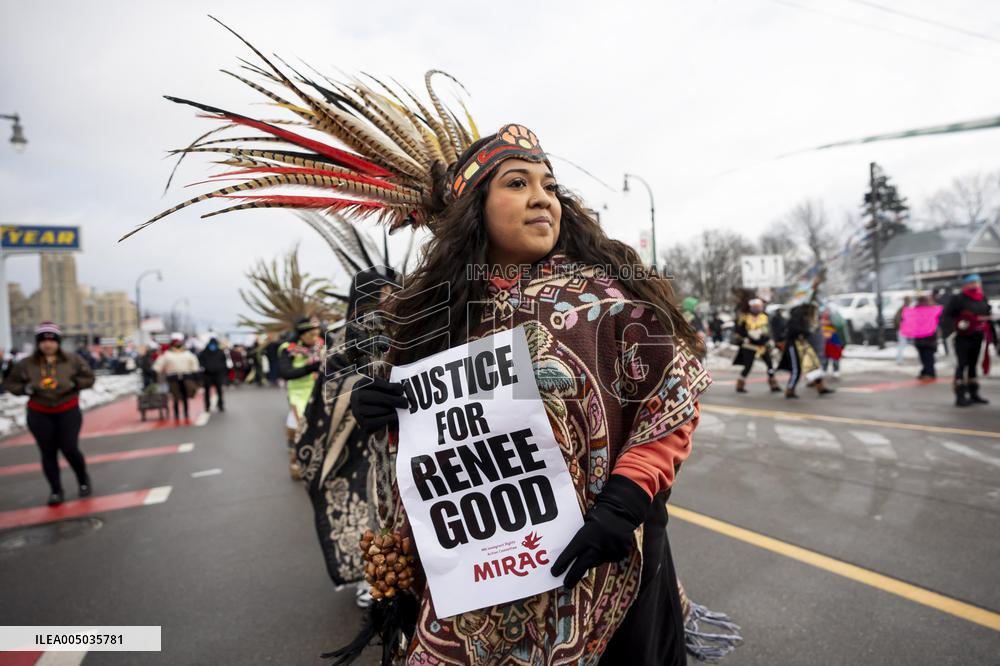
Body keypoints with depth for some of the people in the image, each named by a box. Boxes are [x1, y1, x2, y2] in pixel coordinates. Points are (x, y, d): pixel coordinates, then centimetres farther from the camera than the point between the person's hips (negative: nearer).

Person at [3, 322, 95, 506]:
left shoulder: (72, 359, -4)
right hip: (39, 415, 2)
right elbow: (10, 383, 8)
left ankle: (83, 480, 22)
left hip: (68, 411, -1)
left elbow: (88, 378, 2)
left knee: (69, 449, -5)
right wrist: (26, 388, -12)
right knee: (48, 453, 6)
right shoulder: (26, 364, -3)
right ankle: (56, 491, 19)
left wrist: (73, 383, -16)